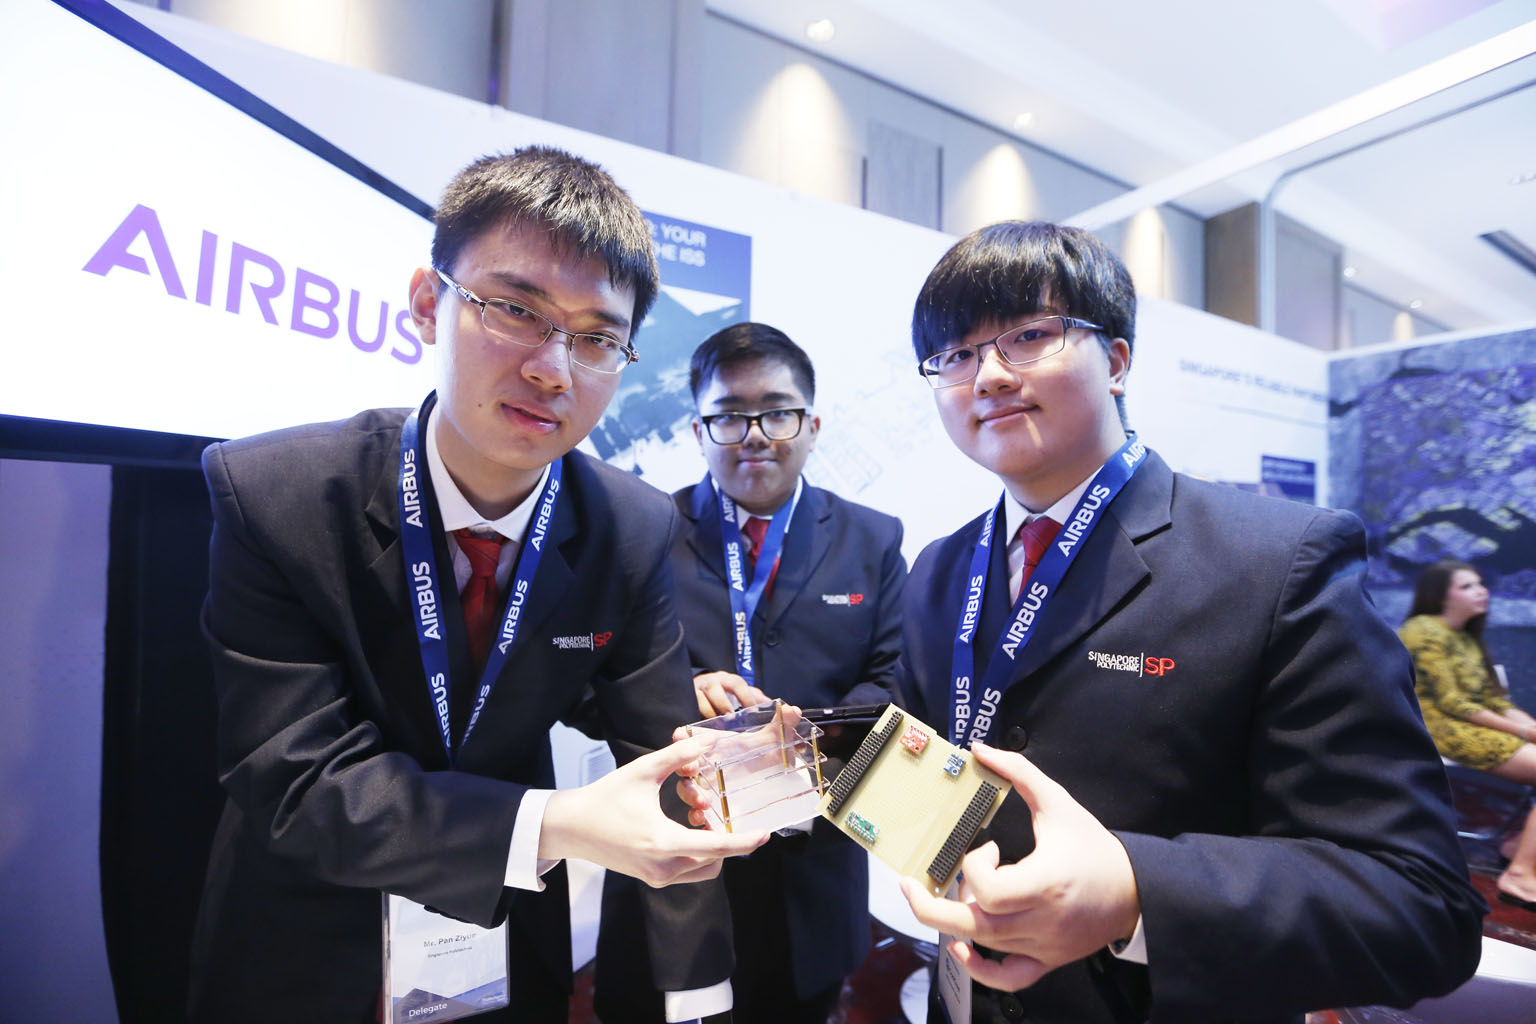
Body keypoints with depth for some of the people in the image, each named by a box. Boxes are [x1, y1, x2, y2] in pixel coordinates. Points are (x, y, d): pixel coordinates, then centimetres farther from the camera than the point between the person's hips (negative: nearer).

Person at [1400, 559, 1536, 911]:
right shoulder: (1425, 631, -9)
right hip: (1442, 728, -9)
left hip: (1476, 724, 9)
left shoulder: (1467, 637, 19)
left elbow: (1494, 699, 14)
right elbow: (1449, 702, -14)